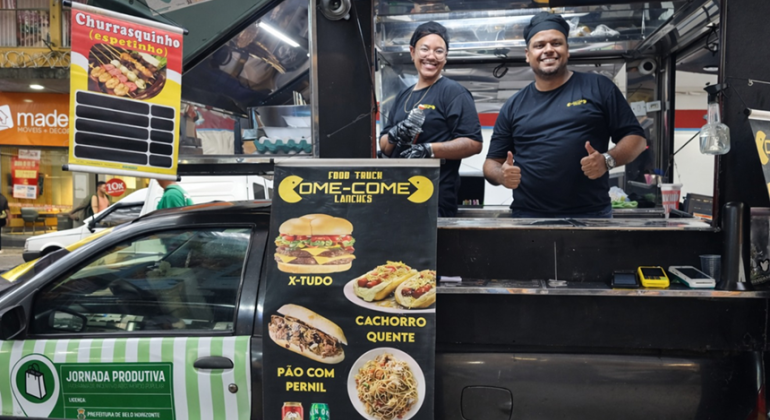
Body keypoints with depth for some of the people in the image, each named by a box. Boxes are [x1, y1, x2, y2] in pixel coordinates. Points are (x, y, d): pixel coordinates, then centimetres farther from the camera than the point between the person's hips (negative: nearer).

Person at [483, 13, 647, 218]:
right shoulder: (513, 106, 11)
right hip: (527, 215, 2)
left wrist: (608, 160, -15)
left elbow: (635, 136, 4)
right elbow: (492, 163, 13)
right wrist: (502, 175, -10)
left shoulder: (598, 87, 5)